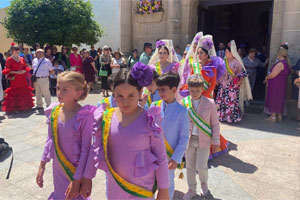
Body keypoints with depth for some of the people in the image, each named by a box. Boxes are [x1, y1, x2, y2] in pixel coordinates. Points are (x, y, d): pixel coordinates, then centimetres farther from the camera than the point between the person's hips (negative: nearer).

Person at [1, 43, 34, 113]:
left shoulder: (22, 59, 11)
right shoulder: (9, 59, -3)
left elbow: (26, 68, 16)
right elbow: (7, 70, -5)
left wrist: (23, 71, -6)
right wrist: (16, 72, -15)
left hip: (23, 79, 5)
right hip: (15, 80, -5)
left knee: (24, 93, 7)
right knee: (15, 93, -2)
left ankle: (24, 106, 19)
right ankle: (14, 108, 7)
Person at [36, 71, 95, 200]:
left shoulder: (85, 116, -22)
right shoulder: (54, 111, -6)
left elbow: (86, 149, -18)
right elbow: (50, 140, 7)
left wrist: (77, 180, -15)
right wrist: (42, 166, 10)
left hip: (76, 169, -5)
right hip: (58, 167, 5)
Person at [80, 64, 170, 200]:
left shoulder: (150, 121, -16)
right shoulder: (106, 118, -7)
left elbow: (161, 158, -9)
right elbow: (95, 149, 4)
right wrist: (87, 178, 8)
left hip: (142, 188, -3)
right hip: (114, 186, 3)